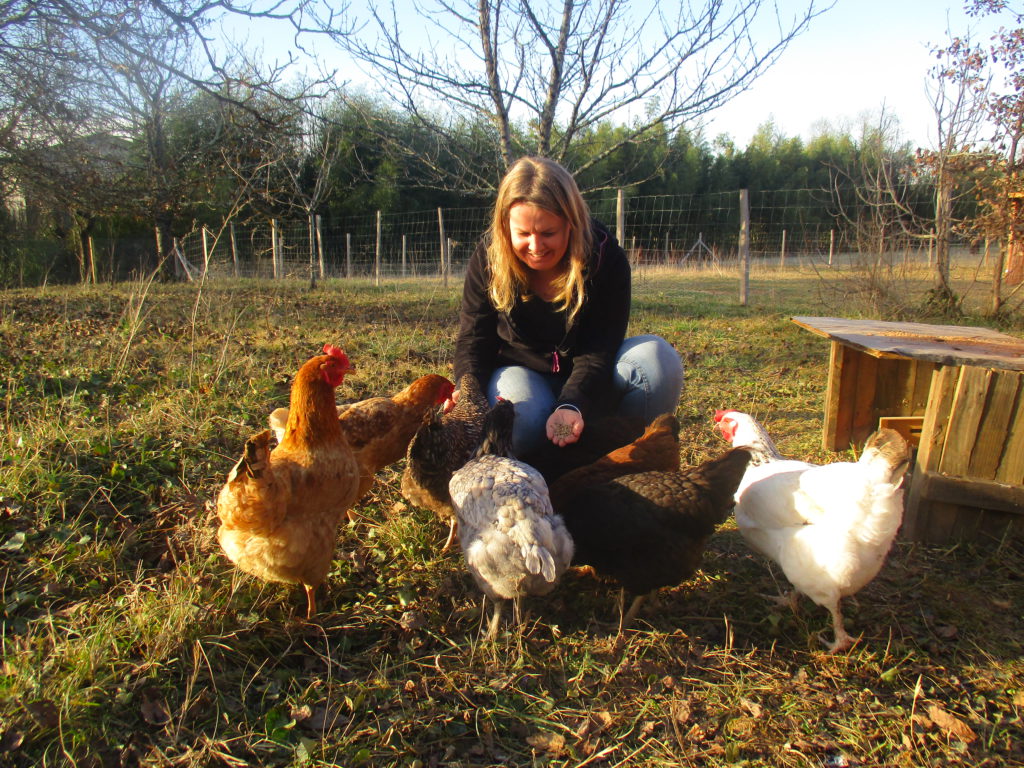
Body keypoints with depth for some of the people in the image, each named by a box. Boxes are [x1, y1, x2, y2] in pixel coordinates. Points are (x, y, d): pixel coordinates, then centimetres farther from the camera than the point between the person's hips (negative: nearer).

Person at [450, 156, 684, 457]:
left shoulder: (605, 257, -19)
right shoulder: (487, 259, -14)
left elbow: (597, 349, -24)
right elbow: (474, 339, -12)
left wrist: (573, 404, -44)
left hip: (589, 382, 1)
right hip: (521, 371, 0)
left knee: (658, 357, -29)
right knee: (524, 420, -37)